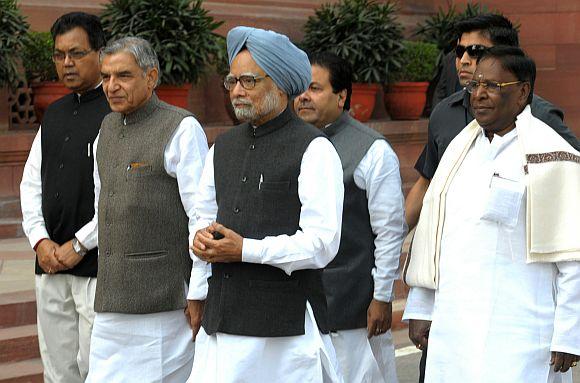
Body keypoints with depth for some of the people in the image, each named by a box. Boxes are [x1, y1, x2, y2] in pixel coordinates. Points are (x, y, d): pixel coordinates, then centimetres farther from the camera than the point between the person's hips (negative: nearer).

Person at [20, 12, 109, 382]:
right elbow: (31, 183, 17)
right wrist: (41, 241, 1)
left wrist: (78, 245, -12)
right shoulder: (54, 114, 17)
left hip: (98, 266, -7)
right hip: (51, 265, 7)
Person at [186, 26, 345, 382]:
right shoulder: (223, 148, 17)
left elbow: (322, 243, -12)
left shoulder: (314, 150, -5)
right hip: (221, 320, 6)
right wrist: (201, 239, 9)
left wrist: (245, 250, -14)